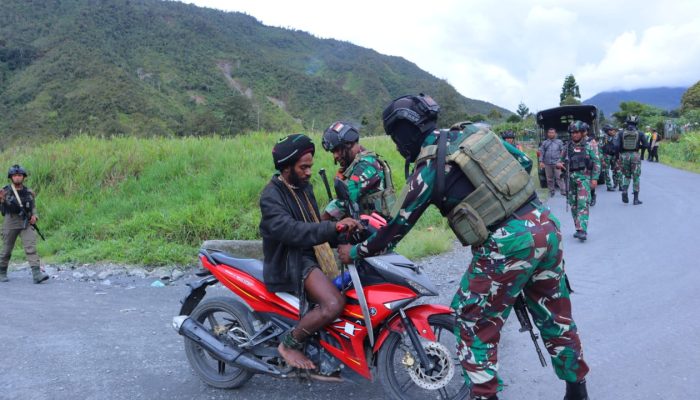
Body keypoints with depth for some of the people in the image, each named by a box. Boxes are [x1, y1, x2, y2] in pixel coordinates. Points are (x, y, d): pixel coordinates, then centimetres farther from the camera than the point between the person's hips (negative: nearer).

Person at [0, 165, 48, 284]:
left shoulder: (29, 192, 6)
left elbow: (33, 207, 17)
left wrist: (34, 216, -3)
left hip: (26, 224, 1)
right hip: (11, 223, -1)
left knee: (31, 247, -14)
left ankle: (37, 274, -22)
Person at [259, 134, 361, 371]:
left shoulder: (304, 187, 12)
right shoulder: (271, 197, -16)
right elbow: (291, 231, -33)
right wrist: (334, 227, -41)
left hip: (312, 254, 10)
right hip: (290, 263, -10)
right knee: (334, 304, -29)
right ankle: (289, 344, -6)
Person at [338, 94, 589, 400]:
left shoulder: (428, 169, -8)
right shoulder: (475, 132, 9)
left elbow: (397, 227, -1)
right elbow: (523, 161, 18)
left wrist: (354, 252, 13)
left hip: (506, 244, -8)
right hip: (545, 224, 8)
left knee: (473, 323, 9)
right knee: (555, 315, 22)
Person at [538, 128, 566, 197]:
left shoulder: (559, 142, 8)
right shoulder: (544, 143, 12)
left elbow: (563, 152, 7)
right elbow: (541, 152, 7)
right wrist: (541, 161, -2)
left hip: (557, 163, -2)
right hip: (547, 164, 2)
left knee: (559, 177, -9)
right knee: (549, 178, 6)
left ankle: (563, 191, -8)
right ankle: (551, 191, 15)